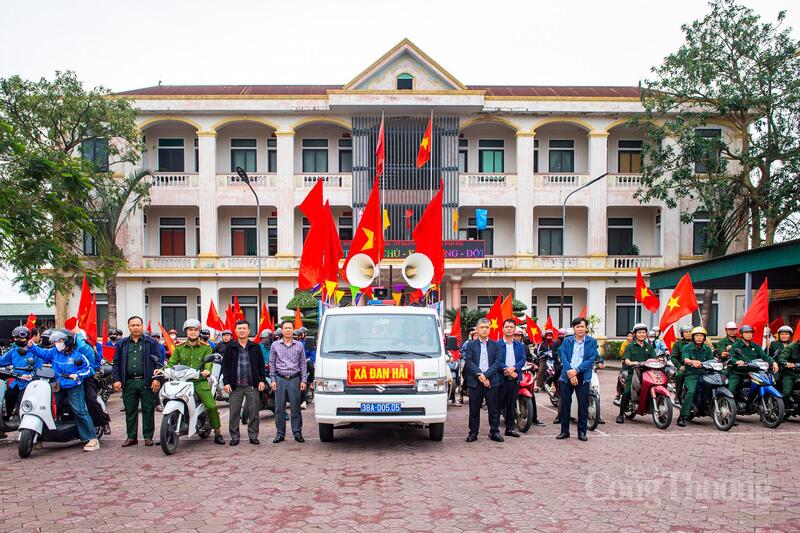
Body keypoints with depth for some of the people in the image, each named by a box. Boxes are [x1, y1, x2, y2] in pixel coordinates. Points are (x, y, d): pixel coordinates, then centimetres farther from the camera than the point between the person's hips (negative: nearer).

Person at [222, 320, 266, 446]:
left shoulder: (255, 347, 8)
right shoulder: (230, 348, 6)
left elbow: (261, 365, 9)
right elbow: (225, 366, 5)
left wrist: (262, 380, 1)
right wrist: (226, 382, -3)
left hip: (252, 385, 0)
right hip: (235, 386, 0)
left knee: (253, 412, 3)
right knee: (234, 413, 2)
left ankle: (253, 435, 14)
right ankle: (234, 436, 12)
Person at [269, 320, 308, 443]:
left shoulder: (299, 345, 8)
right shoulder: (275, 345, 8)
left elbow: (303, 364, 10)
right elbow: (272, 363, 10)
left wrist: (303, 380, 3)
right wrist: (272, 380, 2)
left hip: (294, 379, 0)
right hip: (280, 379, 0)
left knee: (296, 407, 1)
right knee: (279, 408, 2)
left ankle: (297, 433, 8)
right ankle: (280, 433, 11)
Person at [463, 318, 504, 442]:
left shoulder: (495, 345, 9)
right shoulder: (471, 345, 8)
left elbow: (497, 362, -1)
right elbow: (469, 362, -2)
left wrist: (486, 375, -11)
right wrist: (480, 375, -14)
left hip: (492, 381, 0)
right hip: (475, 382, 0)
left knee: (494, 409, 3)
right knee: (474, 409, 4)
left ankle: (494, 432, 14)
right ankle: (473, 432, 12)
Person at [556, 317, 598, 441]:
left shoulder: (591, 341, 2)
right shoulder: (566, 341, 7)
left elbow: (591, 359, -6)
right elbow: (563, 358, -2)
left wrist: (576, 370, -15)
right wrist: (570, 373, -16)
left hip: (583, 376, -1)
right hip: (567, 375, 1)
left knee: (583, 405, 1)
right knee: (565, 404, 4)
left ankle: (582, 431, 11)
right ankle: (565, 431, 14)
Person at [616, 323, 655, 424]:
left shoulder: (649, 347, 19)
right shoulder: (630, 347, 9)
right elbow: (626, 359, -4)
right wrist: (631, 363, -27)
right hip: (633, 373, -3)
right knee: (627, 392, -19)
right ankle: (621, 414, -11)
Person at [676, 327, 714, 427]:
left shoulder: (707, 349, 16)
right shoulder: (686, 347, 4)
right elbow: (686, 360, -15)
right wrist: (693, 362, -37)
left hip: (704, 374, 4)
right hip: (691, 374, -4)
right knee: (691, 391, -29)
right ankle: (682, 416, -26)